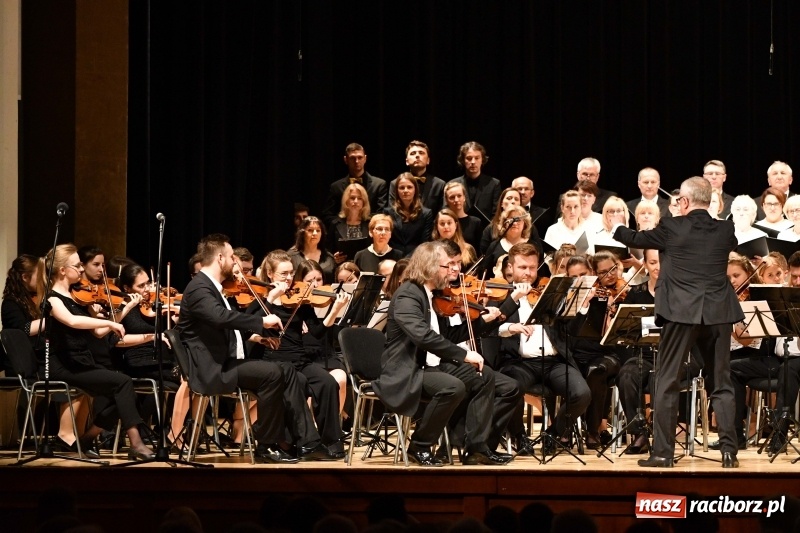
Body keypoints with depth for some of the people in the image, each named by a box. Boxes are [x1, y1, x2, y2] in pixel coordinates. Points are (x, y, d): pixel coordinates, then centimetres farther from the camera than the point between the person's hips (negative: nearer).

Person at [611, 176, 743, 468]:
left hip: (681, 312, -3)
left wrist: (619, 228, 35)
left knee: (667, 382, 4)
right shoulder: (725, 230, 5)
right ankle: (728, 450, 3)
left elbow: (637, 239, 13)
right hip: (718, 313, 3)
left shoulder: (672, 228, -4)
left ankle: (663, 452, 1)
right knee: (721, 384, 9)